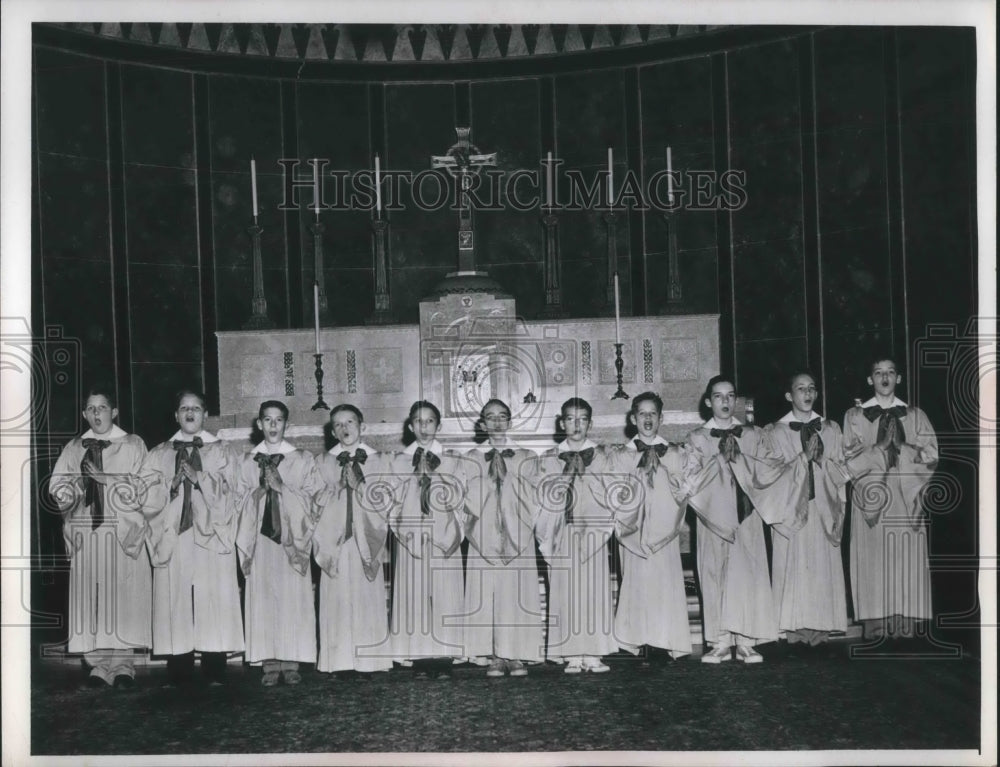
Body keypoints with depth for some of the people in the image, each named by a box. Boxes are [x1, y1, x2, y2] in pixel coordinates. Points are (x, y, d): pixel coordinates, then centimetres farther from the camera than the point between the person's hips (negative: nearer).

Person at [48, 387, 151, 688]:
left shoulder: (133, 445, 8)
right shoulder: (74, 449, 17)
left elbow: (142, 488, -1)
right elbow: (57, 489, 9)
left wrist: (105, 477, -11)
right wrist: (79, 482, -10)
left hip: (123, 533, -2)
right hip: (86, 533, 2)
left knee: (123, 596, -6)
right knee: (90, 598, -3)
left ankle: (123, 663, 0)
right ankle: (100, 664, 2)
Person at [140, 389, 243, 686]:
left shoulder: (222, 452, 13)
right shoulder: (158, 455, 17)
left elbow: (226, 490, -1)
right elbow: (148, 498, 6)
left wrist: (198, 476, -15)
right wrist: (172, 483, -11)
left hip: (211, 536, -1)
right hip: (171, 537, 1)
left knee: (214, 603, -5)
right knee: (175, 602, -4)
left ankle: (215, 673, 0)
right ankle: (178, 674, 2)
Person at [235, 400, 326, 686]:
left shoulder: (303, 459, 6)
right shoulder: (248, 462, 11)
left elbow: (314, 500, 1)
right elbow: (240, 501, 12)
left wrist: (282, 488, -10)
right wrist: (260, 490, -6)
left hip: (292, 538, -1)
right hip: (260, 537, 1)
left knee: (293, 597, -4)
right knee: (263, 597, -2)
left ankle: (291, 662, 3)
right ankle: (269, 663, 4)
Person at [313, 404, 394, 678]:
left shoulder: (379, 460, 9)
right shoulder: (323, 462, 11)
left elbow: (385, 500, 1)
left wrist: (359, 484, -10)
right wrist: (340, 488, -10)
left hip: (366, 540, 0)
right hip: (335, 540, 0)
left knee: (367, 598, -3)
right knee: (336, 598, -3)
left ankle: (367, 661, 2)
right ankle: (336, 661, 2)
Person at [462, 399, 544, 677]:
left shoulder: (525, 457, 10)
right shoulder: (473, 458, 10)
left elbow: (532, 497, 2)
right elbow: (472, 498, 1)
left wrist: (506, 476, -5)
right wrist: (491, 476, -8)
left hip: (516, 534, 0)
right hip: (485, 534, 0)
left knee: (517, 590, -4)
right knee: (486, 590, -4)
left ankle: (517, 655, 1)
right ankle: (495, 656, 2)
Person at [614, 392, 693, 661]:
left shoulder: (675, 454, 11)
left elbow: (682, 491, 4)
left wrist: (660, 468, -7)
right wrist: (642, 467, -8)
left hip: (664, 530, 0)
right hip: (634, 528, 0)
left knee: (666, 583, -6)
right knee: (637, 582, -5)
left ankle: (667, 643, -1)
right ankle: (639, 641, 0)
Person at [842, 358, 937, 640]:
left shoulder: (915, 415, 13)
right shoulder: (855, 416, 10)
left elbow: (931, 457, 4)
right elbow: (853, 460, 0)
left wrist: (900, 446, -9)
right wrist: (881, 446, -11)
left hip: (907, 500, 1)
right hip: (871, 498, -1)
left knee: (907, 563, -3)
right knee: (873, 564, -5)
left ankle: (907, 627, 1)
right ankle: (876, 626, -2)